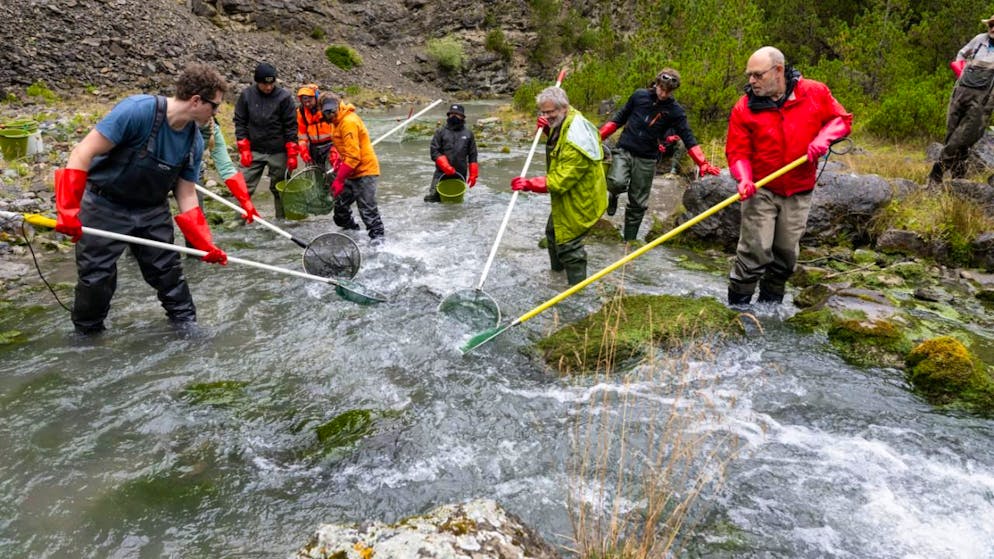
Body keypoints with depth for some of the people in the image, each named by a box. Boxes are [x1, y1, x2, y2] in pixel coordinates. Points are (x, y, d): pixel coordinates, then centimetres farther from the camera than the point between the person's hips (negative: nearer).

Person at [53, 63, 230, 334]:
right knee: (97, 277, 3)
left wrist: (204, 243, -7)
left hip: (152, 211, 5)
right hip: (105, 209, -5)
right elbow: (83, 153, -25)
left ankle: (187, 323, 25)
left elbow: (186, 194, 0)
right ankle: (87, 334, 26)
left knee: (168, 270, 9)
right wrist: (68, 209, -28)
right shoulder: (138, 110, -27)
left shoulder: (195, 142, -6)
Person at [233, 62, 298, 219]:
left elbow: (291, 126, -4)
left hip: (278, 152, -1)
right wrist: (244, 149, -4)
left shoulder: (284, 96, -5)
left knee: (279, 189, 8)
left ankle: (282, 220, 19)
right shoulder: (246, 95, 0)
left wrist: (292, 154, -8)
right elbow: (240, 122, 4)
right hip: (254, 151, 1)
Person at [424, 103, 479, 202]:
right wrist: (445, 166, -14)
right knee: (432, 198, -11)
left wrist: (473, 175, 4)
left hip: (460, 174, 1)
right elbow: (434, 151, -1)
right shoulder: (440, 132, 6)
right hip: (442, 173, -1)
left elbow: (472, 155, 10)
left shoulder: (468, 134, 10)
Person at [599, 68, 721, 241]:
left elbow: (688, 138, -6)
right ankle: (614, 196, 8)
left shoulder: (675, 111, -3)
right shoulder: (639, 96, 0)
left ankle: (629, 240, 20)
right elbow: (620, 118, 9)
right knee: (617, 183, -28)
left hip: (647, 159, 0)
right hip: (623, 150, 0)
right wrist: (599, 136, -1)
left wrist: (703, 163, -17)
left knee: (638, 204, 4)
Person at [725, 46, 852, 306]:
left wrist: (823, 139, -11)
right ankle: (737, 307, 2)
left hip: (799, 193, 3)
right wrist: (744, 179, -25)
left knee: (786, 254, 10)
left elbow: (841, 119, 9)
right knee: (755, 251, -9)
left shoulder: (816, 92, -2)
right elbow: (737, 152, -8)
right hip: (760, 191, -2)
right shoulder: (744, 108, -7)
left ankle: (770, 303, 26)